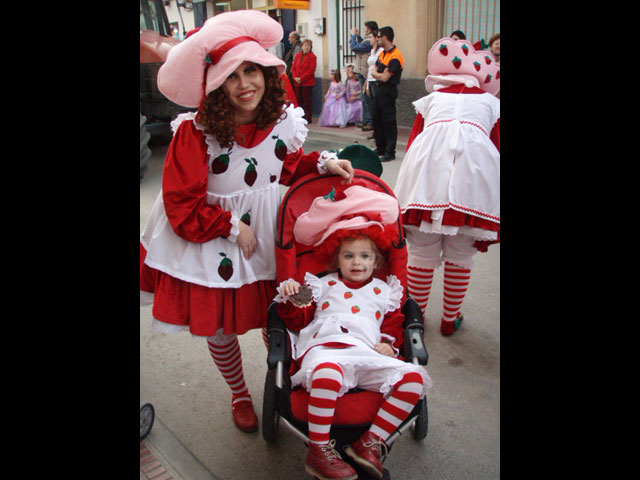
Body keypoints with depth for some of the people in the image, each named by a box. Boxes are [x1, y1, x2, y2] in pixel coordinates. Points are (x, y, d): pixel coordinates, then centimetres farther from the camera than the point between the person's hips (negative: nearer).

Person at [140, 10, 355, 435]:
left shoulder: (281, 120, -7)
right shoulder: (195, 132, -23)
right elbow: (182, 210, -19)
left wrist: (322, 162, -2)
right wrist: (234, 227, -17)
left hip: (265, 239, 3)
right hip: (210, 249, -2)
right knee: (220, 331, 16)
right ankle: (240, 396, 47)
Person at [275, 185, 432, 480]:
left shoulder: (384, 291, 26)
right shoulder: (322, 285, 21)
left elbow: (394, 324, 24)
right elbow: (298, 321, 16)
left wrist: (389, 344, 3)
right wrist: (288, 299, -3)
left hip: (368, 356, 3)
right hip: (324, 351, -3)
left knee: (414, 377, -20)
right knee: (327, 373, -41)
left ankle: (369, 443, -12)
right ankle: (319, 452, -22)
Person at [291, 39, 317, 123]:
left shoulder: (312, 56, -3)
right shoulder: (297, 56, 14)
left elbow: (311, 70, -11)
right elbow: (293, 68, 13)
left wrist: (301, 78, -15)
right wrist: (295, 77, -5)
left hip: (307, 82, -5)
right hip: (297, 82, 5)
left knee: (307, 100, -2)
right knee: (299, 100, 8)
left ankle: (308, 118, 4)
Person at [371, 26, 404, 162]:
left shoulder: (395, 57, -17)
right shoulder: (382, 53, 12)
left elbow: (384, 77, -21)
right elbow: (374, 72, 15)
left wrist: (375, 74, -2)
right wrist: (379, 75, -6)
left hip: (388, 91, -9)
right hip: (379, 89, 9)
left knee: (388, 122, -6)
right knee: (377, 119, 15)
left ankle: (390, 152, 0)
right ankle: (380, 148, 26)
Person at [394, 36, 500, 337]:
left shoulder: (431, 99, 27)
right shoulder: (490, 102, 26)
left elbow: (411, 145, 20)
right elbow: (497, 150, 19)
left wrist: (404, 205, 25)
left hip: (428, 169, 0)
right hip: (474, 177, 0)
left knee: (421, 254, 12)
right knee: (460, 257, 14)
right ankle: (449, 320, 29)